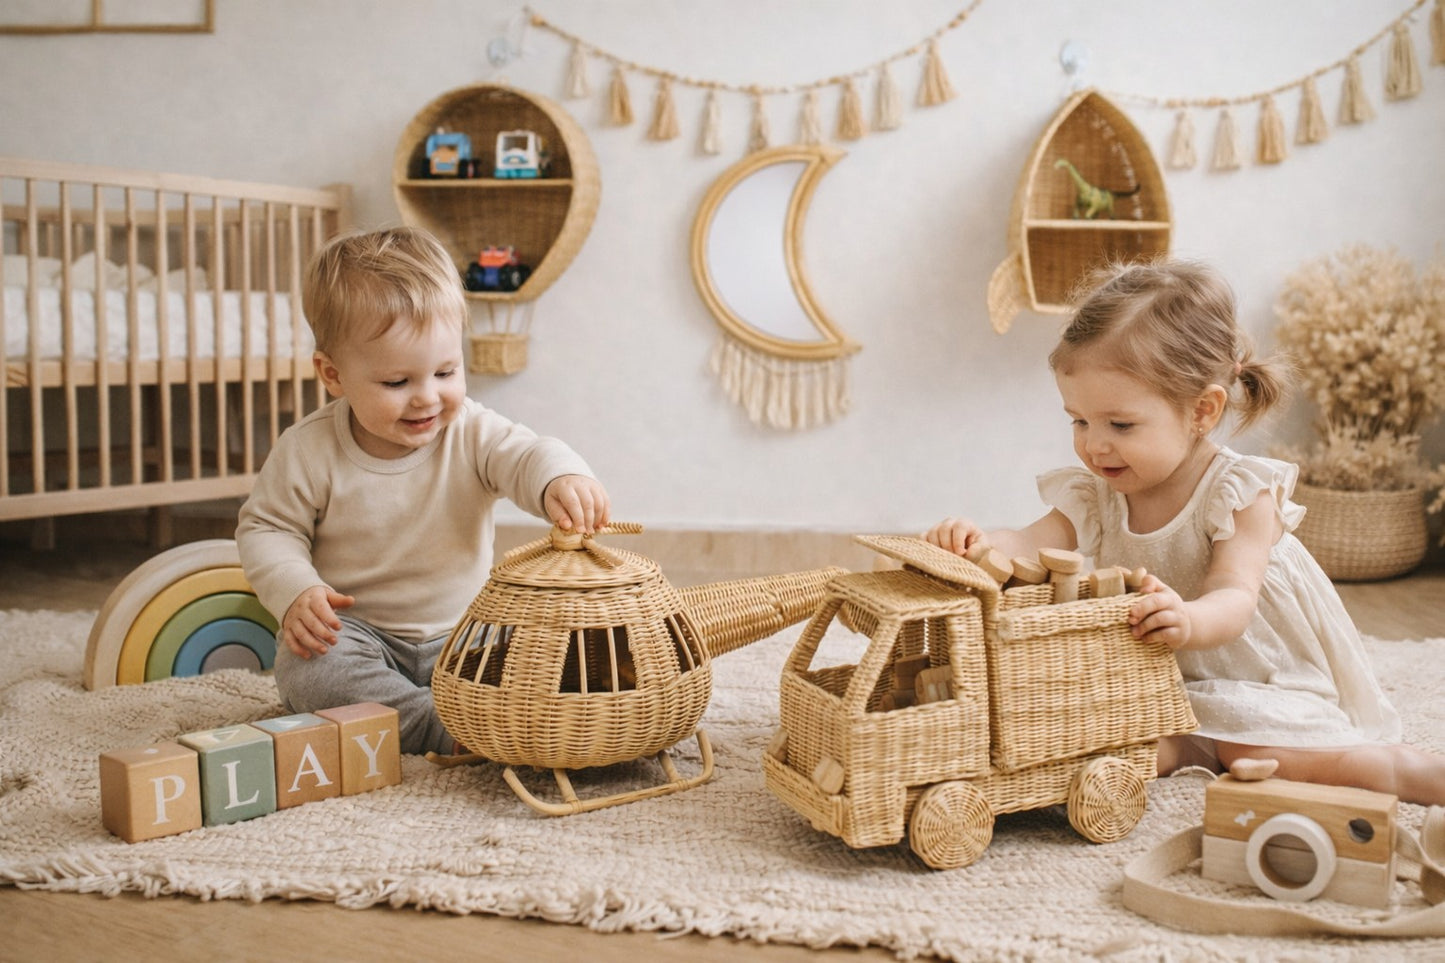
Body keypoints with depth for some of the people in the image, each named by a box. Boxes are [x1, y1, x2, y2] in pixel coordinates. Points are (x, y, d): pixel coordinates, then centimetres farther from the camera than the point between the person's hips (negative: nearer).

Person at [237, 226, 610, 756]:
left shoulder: (472, 432, -8)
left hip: (459, 636, 1)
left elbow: (529, 456, -23)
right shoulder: (308, 449, -9)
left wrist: (561, 479, -49)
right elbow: (267, 528, -1)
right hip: (356, 630, 0)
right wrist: (296, 593, -20)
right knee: (308, 670, -33)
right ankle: (444, 730, -32)